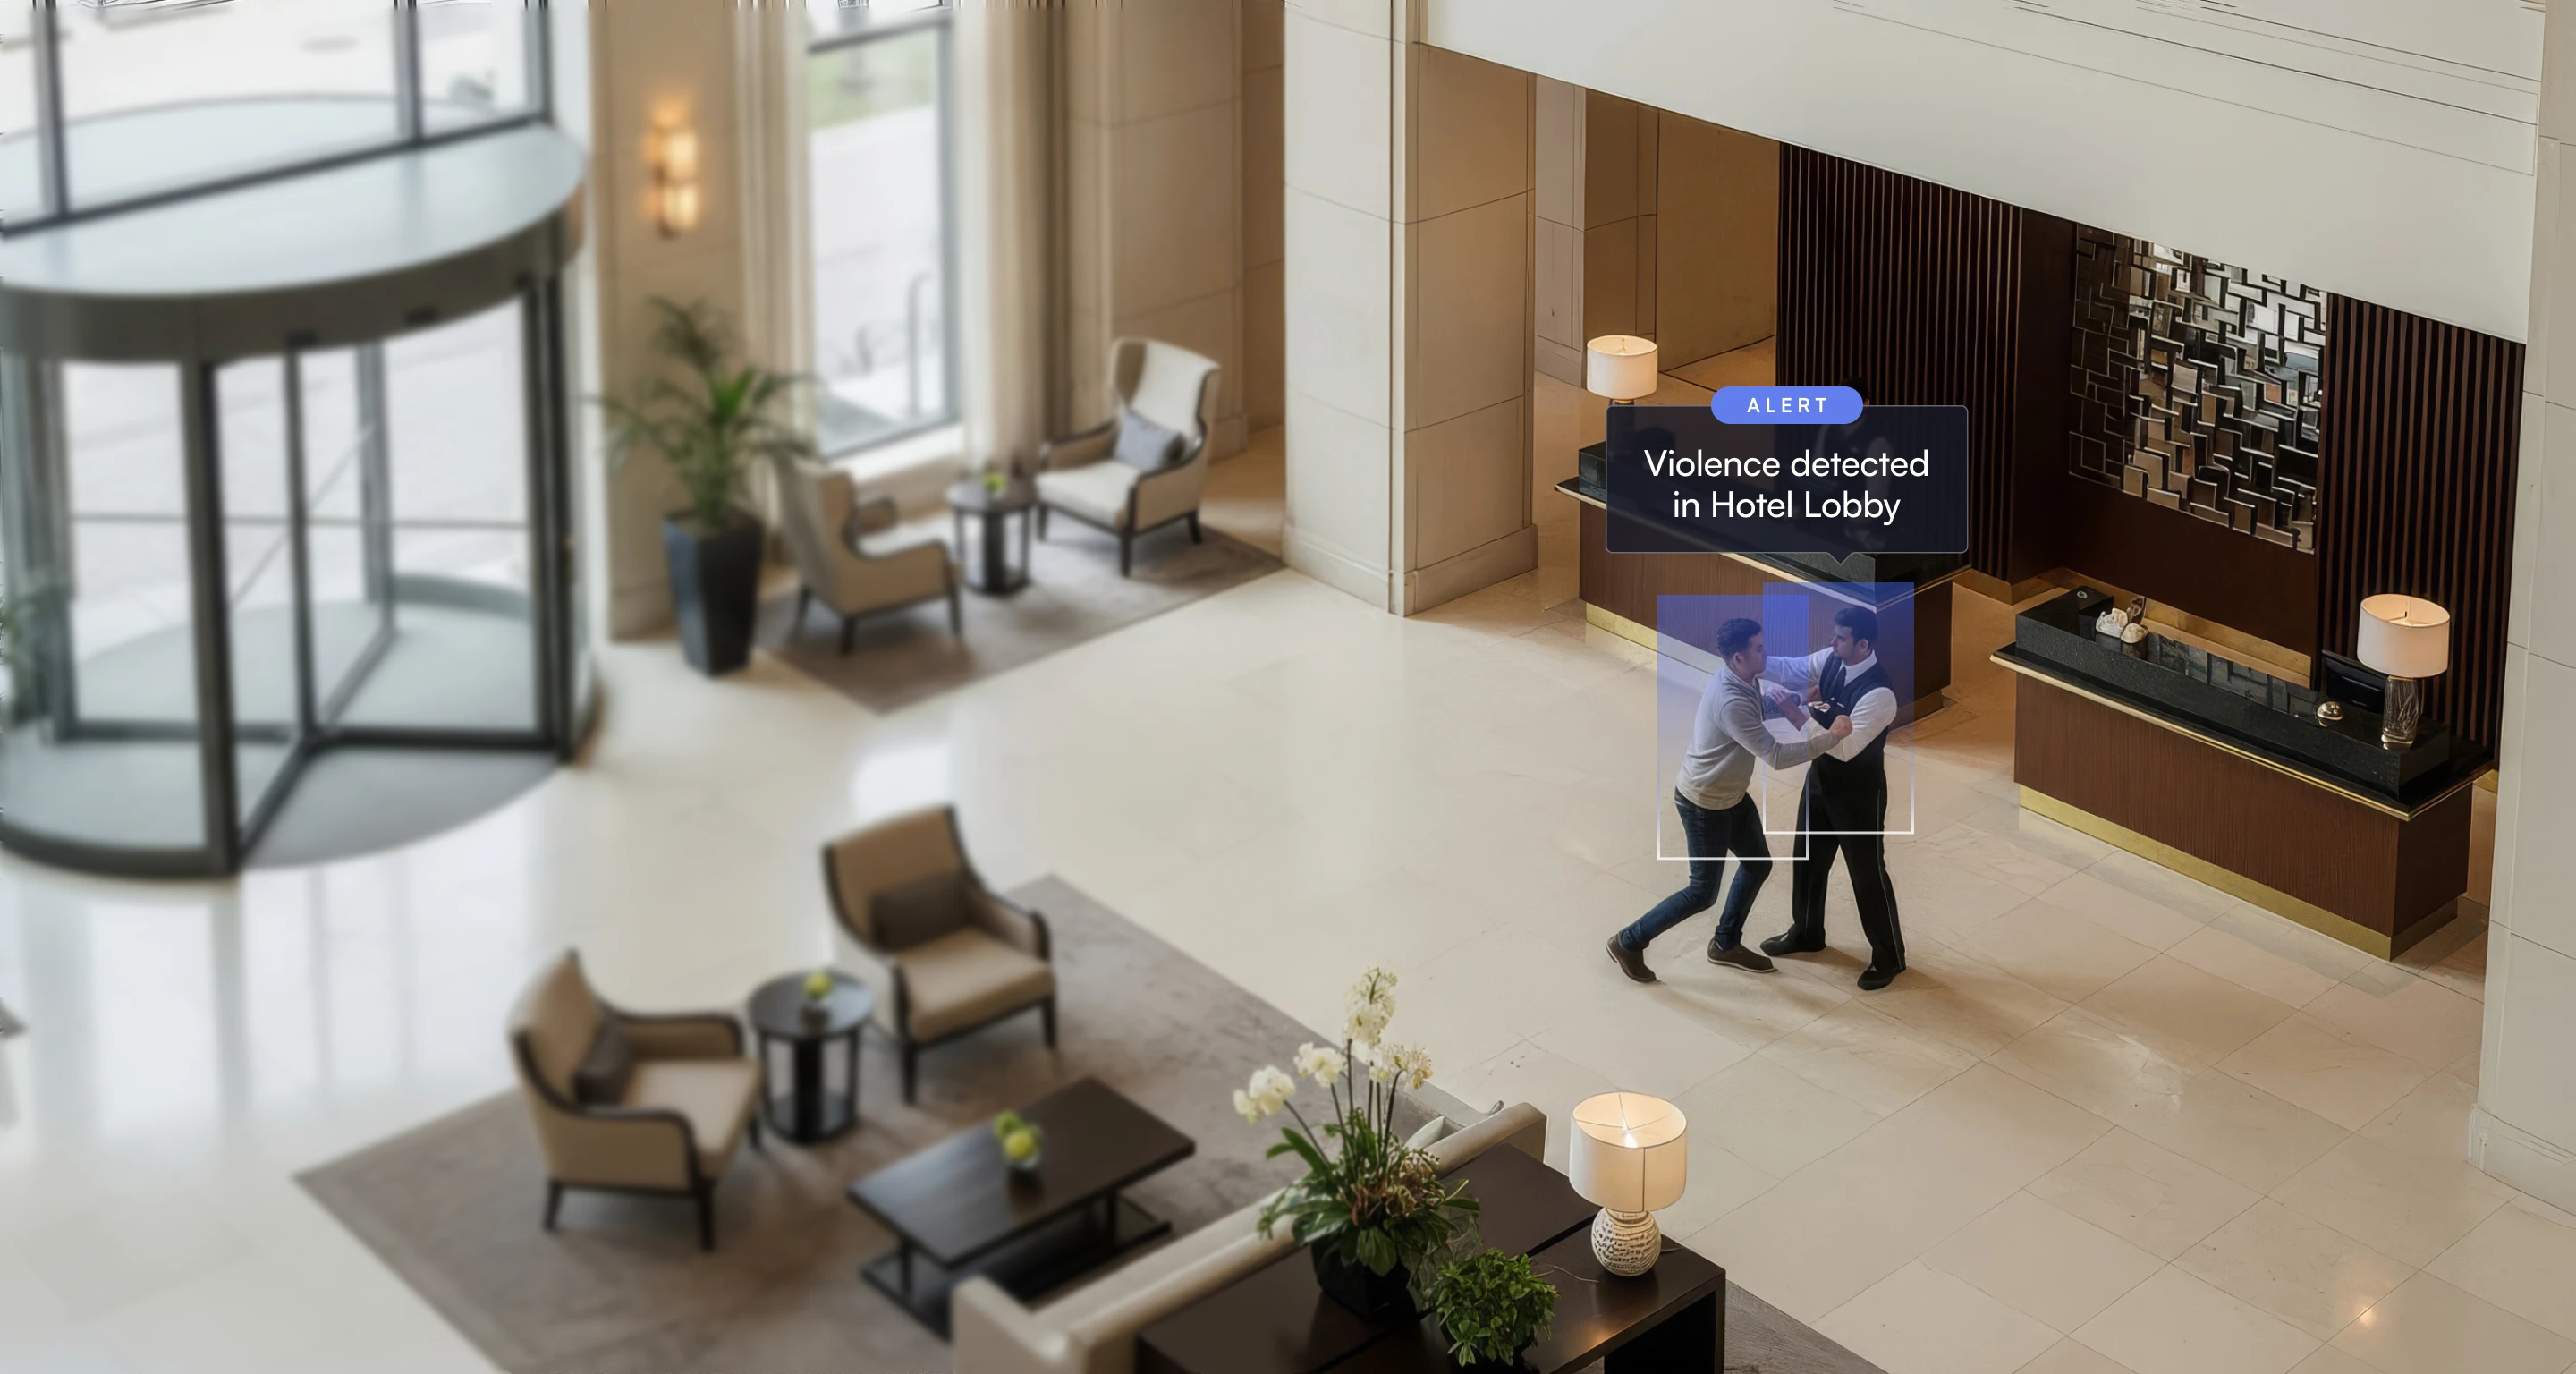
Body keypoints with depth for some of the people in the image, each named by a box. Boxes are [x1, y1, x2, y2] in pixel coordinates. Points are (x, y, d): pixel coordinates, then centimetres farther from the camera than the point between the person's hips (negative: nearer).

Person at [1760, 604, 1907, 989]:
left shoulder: (1878, 693, -32)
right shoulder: (1831, 660, -8)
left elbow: (1845, 747, -33)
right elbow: (1791, 670, 2)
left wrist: (1798, 713, -32)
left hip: (1858, 792, -8)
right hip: (1820, 779, 8)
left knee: (1867, 872, 5)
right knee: (1808, 859, 22)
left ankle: (1889, 956, 22)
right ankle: (1806, 932, 44)